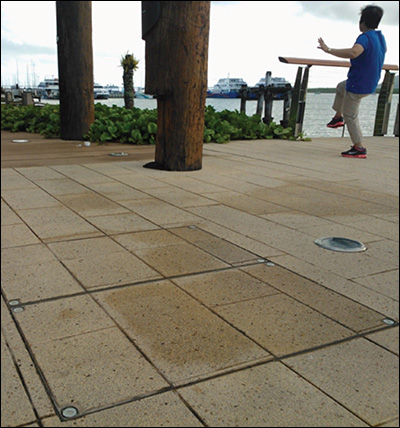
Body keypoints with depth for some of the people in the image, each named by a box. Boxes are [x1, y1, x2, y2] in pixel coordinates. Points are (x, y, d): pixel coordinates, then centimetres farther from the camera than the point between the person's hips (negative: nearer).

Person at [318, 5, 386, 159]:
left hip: (358, 85, -9)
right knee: (341, 88, 33)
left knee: (350, 116, 1)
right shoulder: (380, 37, 4)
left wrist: (329, 50, -41)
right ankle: (338, 117, 40)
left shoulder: (365, 38, -25)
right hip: (371, 82, 9)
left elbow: (353, 52, -47)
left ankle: (359, 149, 4)